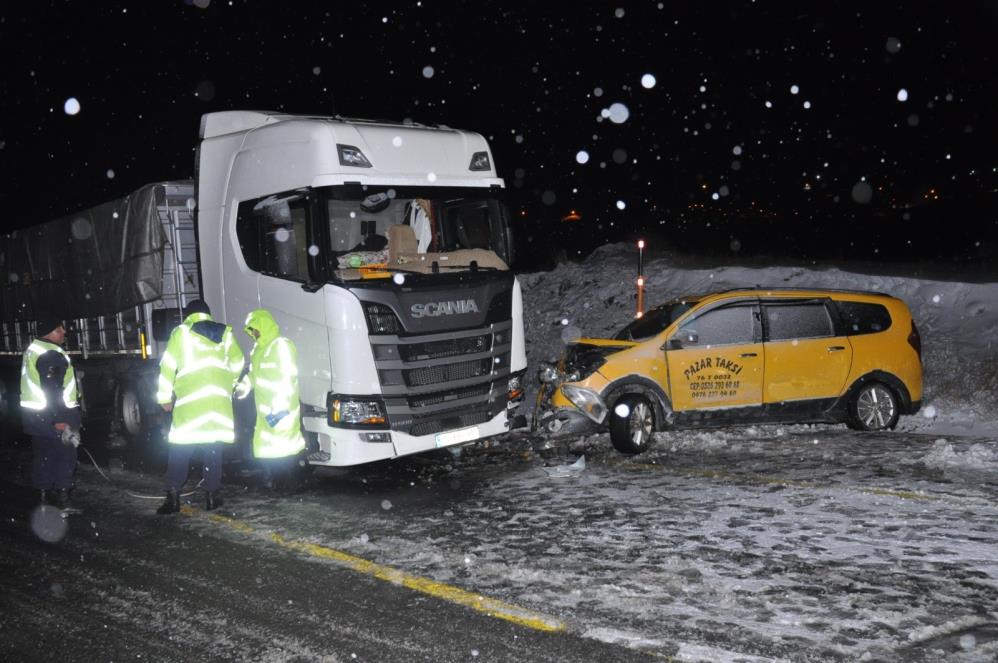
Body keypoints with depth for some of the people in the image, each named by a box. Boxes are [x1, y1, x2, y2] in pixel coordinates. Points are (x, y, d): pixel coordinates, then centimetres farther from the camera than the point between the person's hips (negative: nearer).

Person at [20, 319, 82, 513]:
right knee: (65, 456, -6)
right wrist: (59, 420, -23)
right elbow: (52, 390, -23)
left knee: (44, 456, 14)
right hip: (50, 415, -10)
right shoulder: (51, 354, -19)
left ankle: (47, 496, 22)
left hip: (34, 414, 10)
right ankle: (62, 501, -7)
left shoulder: (34, 350, 14)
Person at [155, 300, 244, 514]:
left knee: (180, 449, 2)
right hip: (218, 402, 3)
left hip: (189, 402, -2)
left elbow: (168, 366, -1)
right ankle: (212, 495, 8)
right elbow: (237, 362, 15)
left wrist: (165, 397, 7)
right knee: (213, 448, 8)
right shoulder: (225, 332, 11)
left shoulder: (181, 332, 2)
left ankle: (173, 498, -1)